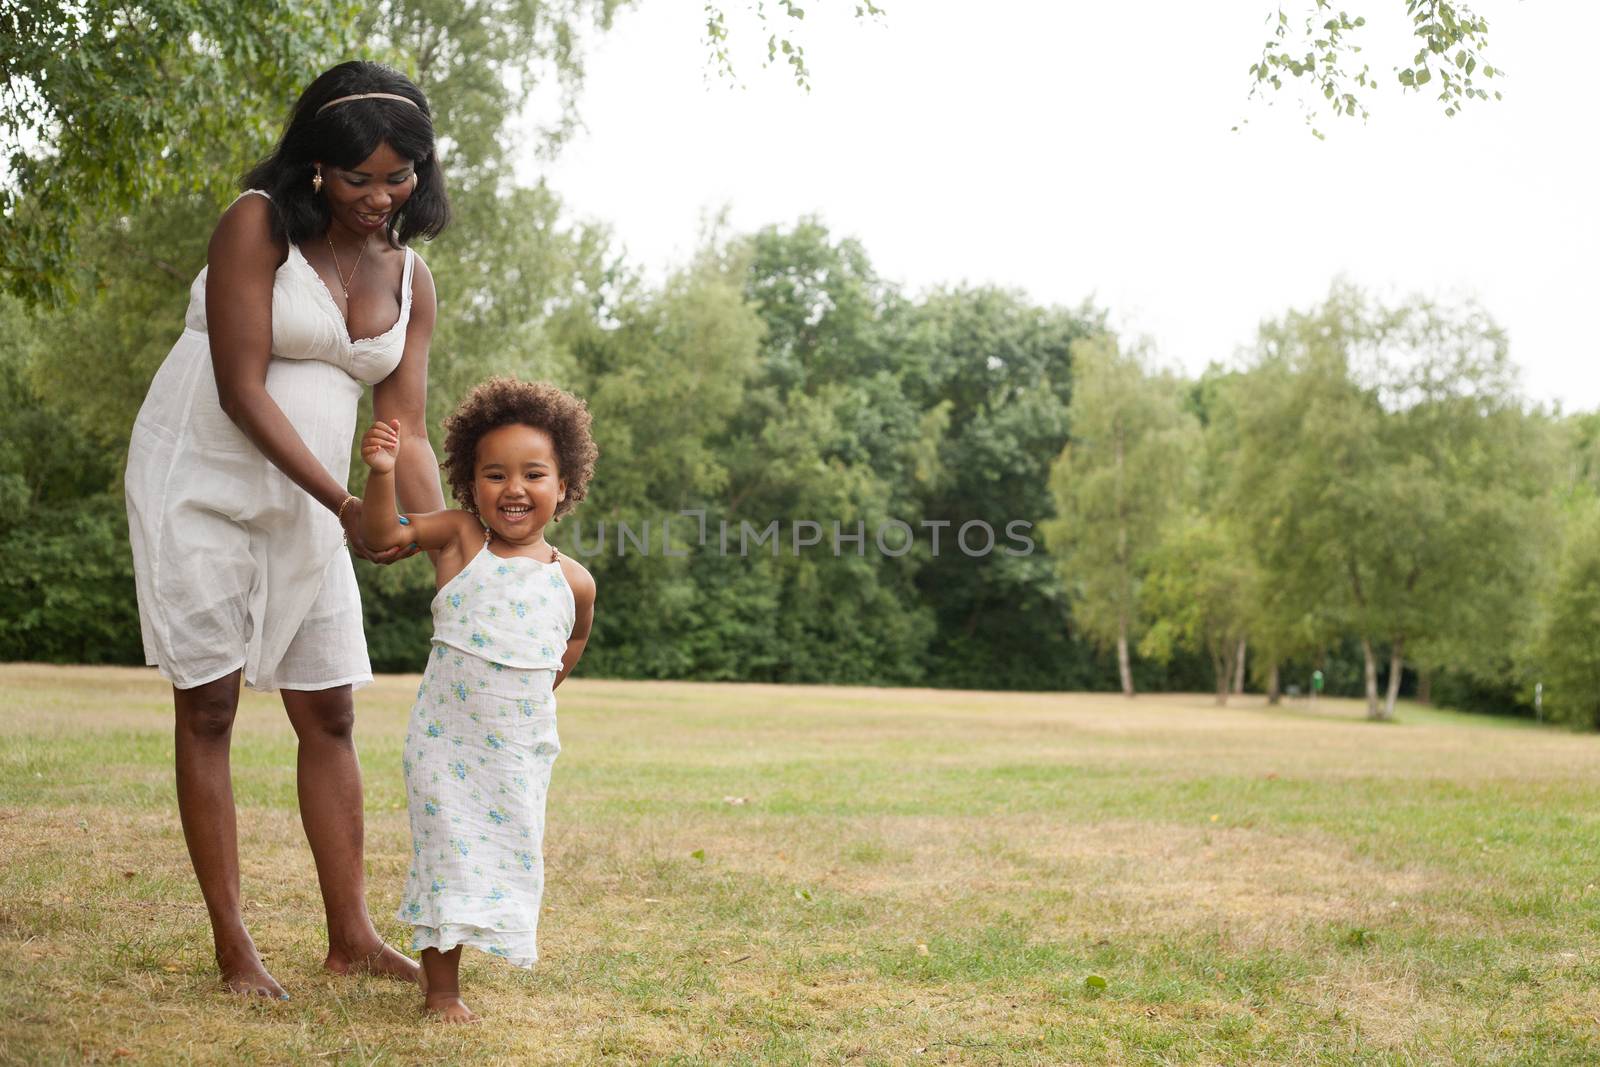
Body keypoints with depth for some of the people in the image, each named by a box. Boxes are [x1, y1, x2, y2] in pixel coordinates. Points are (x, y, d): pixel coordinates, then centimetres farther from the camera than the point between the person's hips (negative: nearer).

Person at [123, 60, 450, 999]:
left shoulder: (412, 281, 4)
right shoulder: (259, 225, -12)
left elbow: (405, 430, 2)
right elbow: (240, 390, -19)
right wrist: (344, 503, -25)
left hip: (302, 507, 6)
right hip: (201, 488, -5)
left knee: (332, 715, 4)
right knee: (209, 708, -4)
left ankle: (352, 937, 10)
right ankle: (233, 947, 2)